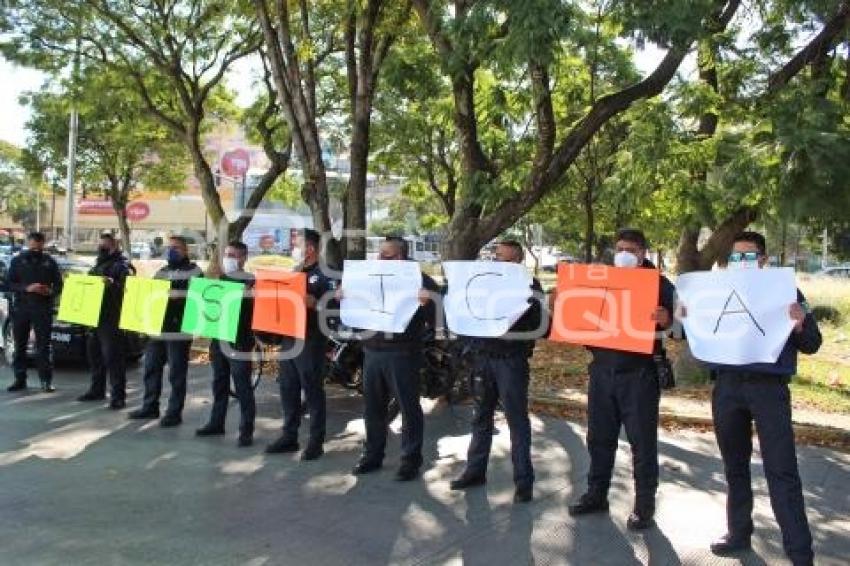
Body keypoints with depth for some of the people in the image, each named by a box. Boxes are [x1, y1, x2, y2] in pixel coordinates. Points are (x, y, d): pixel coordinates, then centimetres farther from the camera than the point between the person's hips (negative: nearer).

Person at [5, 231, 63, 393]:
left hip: (43, 309, -1)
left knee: (44, 346, -4)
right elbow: (9, 283, 1)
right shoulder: (18, 260, 7)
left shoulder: (49, 262, 8)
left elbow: (59, 284, 9)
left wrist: (50, 291, -13)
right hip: (20, 308, 1)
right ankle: (20, 379, 13)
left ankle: (46, 381, -2)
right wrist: (26, 288, -15)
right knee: (20, 345, 5)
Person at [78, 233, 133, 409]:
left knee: (113, 357, -10)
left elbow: (127, 287, -21)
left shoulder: (121, 265, -6)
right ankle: (97, 390, 27)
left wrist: (112, 284, -36)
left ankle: (118, 396, -8)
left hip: (111, 319, -9)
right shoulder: (98, 265, 23)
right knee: (94, 354, 15)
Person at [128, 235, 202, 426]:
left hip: (178, 330, -7)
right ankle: (150, 406, 25)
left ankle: (174, 412, 5)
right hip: (156, 328, 7)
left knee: (176, 374, -2)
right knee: (151, 369, 13)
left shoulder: (194, 271, -2)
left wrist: (177, 304, -22)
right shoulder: (161, 271, 20)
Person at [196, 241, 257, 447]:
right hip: (218, 338, 7)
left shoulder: (249, 281, -5)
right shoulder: (220, 279, 13)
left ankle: (246, 430, 1)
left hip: (239, 340, -6)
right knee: (219, 382, 16)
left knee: (242, 386, -3)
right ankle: (216, 422, 28)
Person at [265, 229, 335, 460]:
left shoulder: (324, 276, -8)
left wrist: (315, 304, -32)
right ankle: (289, 437, 22)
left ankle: (316, 442, 7)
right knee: (288, 390, 12)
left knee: (313, 391, 0)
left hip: (310, 341, -8)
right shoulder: (294, 273, 15)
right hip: (288, 338, 8)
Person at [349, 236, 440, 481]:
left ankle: (411, 459, 12)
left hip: (403, 353, -6)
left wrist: (428, 302, -30)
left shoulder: (418, 279, -3)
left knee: (409, 407, 2)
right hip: (373, 350, 6)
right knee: (373, 406, 12)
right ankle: (373, 455, 24)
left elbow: (435, 315, -9)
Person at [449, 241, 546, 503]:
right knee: (481, 416, 13)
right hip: (482, 357, 5)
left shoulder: (529, 285, -3)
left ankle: (524, 480, 7)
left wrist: (507, 332, -22)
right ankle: (475, 470, 24)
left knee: (517, 420, 1)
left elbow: (540, 327, -11)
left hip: (511, 360, -5)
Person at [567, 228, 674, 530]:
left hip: (639, 372, -4)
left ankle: (644, 504, 13)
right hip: (602, 369, 5)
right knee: (599, 436, 12)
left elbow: (675, 319, -9)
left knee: (642, 440, 2)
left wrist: (665, 319, -32)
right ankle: (596, 494, 25)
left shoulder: (659, 283, 0)